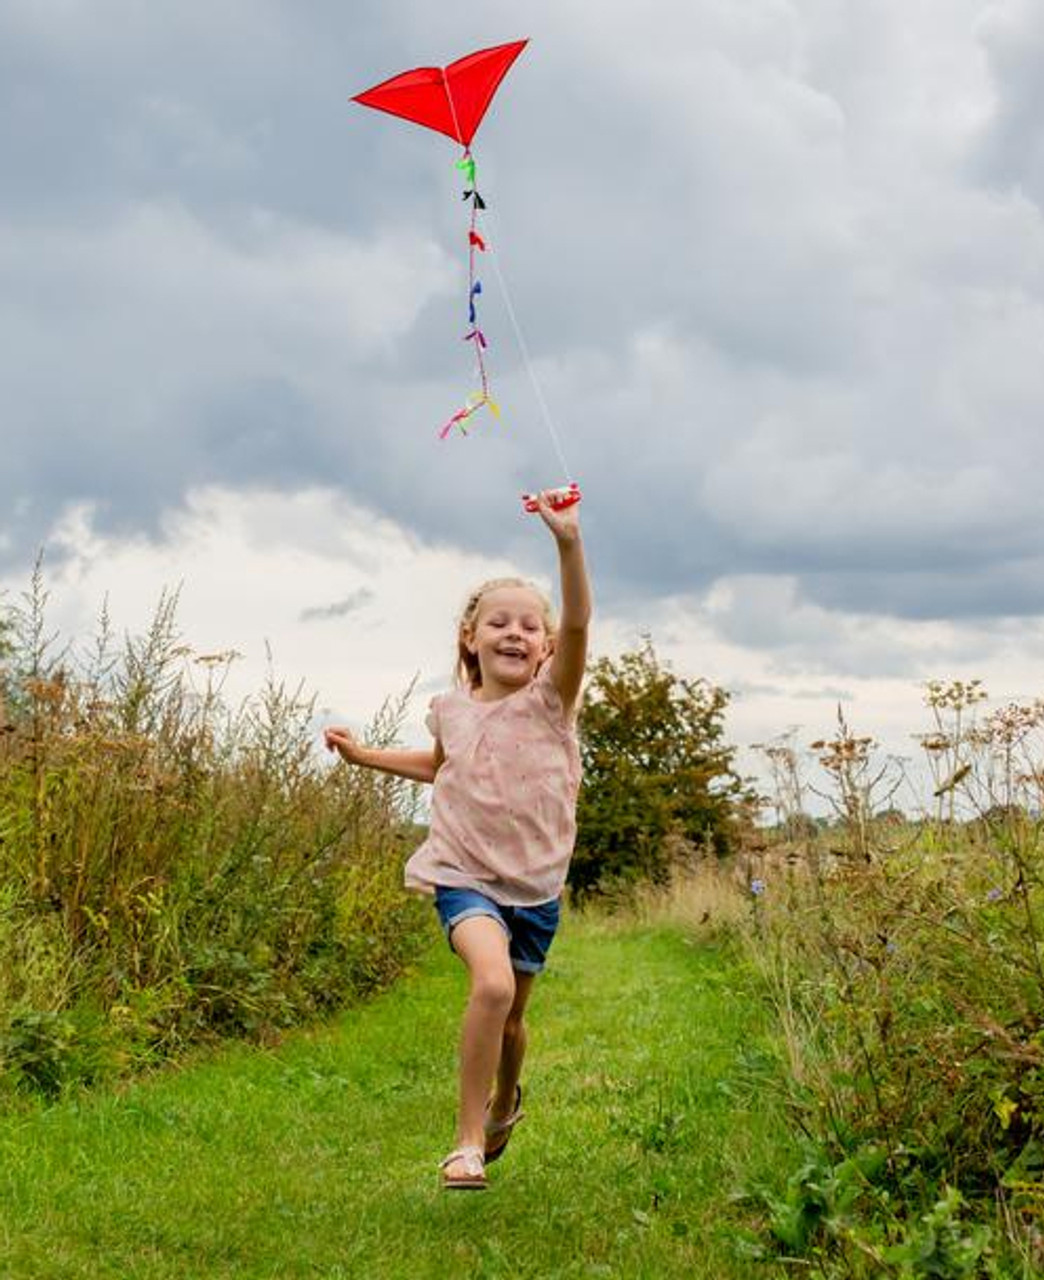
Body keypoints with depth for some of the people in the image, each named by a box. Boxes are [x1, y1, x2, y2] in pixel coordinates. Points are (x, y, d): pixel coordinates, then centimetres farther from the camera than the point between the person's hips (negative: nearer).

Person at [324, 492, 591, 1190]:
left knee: (511, 1016, 15)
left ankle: (504, 1103, 49)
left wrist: (569, 543, -41)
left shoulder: (551, 699, -6)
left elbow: (577, 623, -26)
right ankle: (468, 1142, -17)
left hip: (535, 884, 1)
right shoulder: (452, 710, 3)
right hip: (465, 877, -1)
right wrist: (363, 754, 21)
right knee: (492, 983, -28)